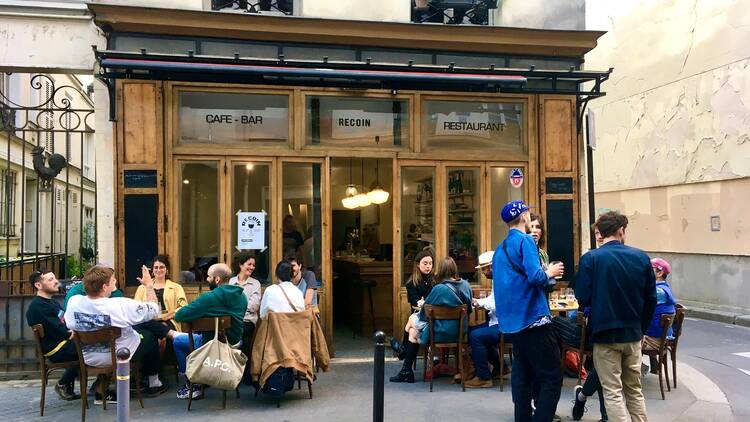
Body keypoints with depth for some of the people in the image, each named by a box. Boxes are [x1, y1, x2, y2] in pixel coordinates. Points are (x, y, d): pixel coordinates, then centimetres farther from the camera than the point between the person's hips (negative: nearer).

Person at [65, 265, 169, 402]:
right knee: (149, 336, 22)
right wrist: (149, 286, -4)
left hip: (89, 359, 5)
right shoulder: (120, 305, -30)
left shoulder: (73, 302, -17)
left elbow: (70, 327, 0)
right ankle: (154, 384, 33)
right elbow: (154, 310, -18)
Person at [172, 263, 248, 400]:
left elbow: (179, 316, -22)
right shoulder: (241, 295, -2)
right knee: (198, 334, 34)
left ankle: (192, 386, 18)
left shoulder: (209, 298, -24)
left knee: (177, 341, 18)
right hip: (236, 343, 7)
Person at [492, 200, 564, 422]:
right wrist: (549, 272, -2)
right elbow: (536, 277, -21)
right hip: (533, 318, -9)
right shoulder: (525, 241, -10)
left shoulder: (500, 248, 14)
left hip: (513, 321, 9)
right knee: (553, 377, -5)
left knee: (523, 376, 13)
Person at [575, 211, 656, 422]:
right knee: (634, 390, 18)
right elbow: (651, 299, 2)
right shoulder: (641, 258, -3)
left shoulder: (590, 258, -12)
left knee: (613, 392, 4)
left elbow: (582, 298, -12)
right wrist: (641, 327, 16)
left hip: (605, 334, -3)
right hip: (633, 335, 3)